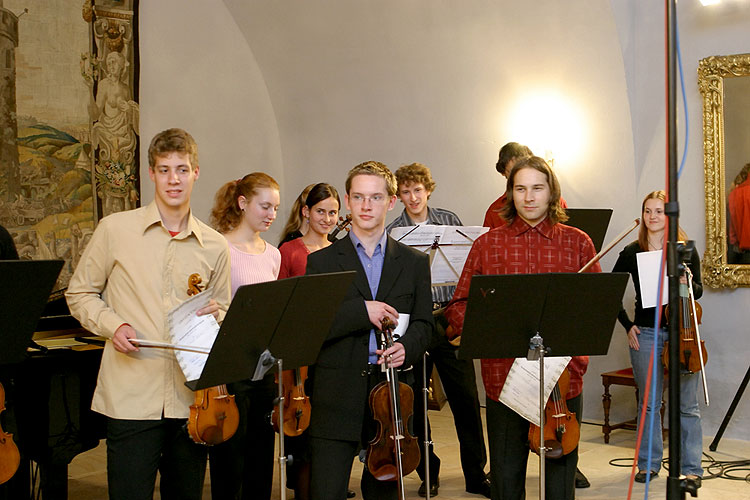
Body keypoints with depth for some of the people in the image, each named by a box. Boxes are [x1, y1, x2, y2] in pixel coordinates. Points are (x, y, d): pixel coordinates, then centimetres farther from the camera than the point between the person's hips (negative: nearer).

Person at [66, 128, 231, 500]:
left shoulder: (214, 246, 8)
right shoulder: (115, 229, 1)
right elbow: (80, 294, 9)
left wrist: (214, 315, -4)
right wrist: (112, 325, -10)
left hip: (191, 398, 3)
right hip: (131, 397, -2)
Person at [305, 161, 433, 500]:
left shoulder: (414, 263, 11)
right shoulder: (321, 262, 4)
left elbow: (423, 325, 10)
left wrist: (406, 347, -11)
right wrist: (361, 311, -16)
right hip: (337, 398, -2)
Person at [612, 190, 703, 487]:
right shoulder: (632, 252, 3)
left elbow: (698, 292, 2)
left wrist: (687, 284, -21)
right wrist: (627, 326, 2)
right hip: (646, 333, 1)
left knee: (687, 405, 2)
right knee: (648, 402, 9)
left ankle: (691, 467, 14)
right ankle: (648, 463, 21)